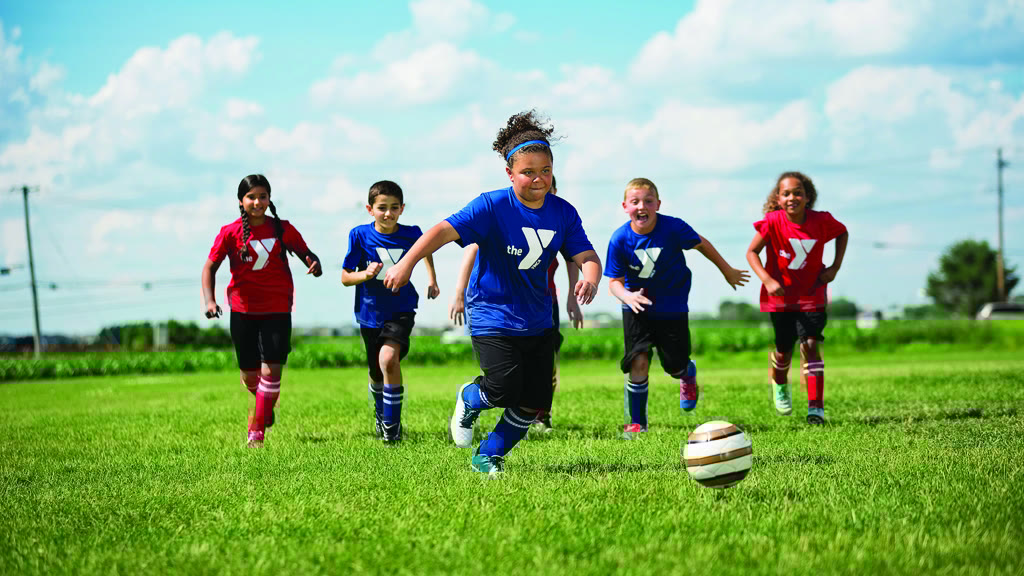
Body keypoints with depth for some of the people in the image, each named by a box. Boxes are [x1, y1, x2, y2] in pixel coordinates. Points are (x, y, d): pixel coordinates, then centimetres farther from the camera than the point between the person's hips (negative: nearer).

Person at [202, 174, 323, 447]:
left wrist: (314, 264, -17)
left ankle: (257, 430, -3)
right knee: (249, 374, 8)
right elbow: (210, 267, -4)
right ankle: (263, 405, 42)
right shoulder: (230, 233, -5)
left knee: (272, 368, -12)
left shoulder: (282, 229, -1)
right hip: (243, 310, 0)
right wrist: (209, 301, -18)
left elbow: (305, 252, 8)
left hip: (277, 309, 0)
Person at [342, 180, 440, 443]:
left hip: (401, 310, -1)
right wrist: (366, 274, -26)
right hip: (370, 313, 1)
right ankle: (380, 413, 47)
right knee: (377, 374, 15)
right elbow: (345, 277, -7)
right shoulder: (360, 235, -12)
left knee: (389, 359, -26)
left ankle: (392, 426, -13)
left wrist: (432, 280, 14)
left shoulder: (411, 234, -9)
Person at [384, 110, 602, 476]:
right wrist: (407, 262, -38)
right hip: (492, 316, -5)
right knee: (505, 388, -20)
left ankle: (488, 456, 24)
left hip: (537, 320, 5)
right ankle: (468, 400, 17)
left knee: (535, 403, 1)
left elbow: (586, 256, -4)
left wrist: (590, 279, -28)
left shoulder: (563, 213, -2)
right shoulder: (492, 207, -16)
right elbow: (445, 230, -24)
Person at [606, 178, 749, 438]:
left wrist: (727, 270, 12)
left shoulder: (673, 227, -20)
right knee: (638, 363, -15)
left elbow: (701, 244, -1)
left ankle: (688, 373, 48)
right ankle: (636, 422, 2)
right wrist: (627, 296, -34)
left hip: (672, 307, 0)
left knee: (675, 366, 7)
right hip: (637, 307, 0)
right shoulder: (620, 239, -18)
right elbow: (614, 281, -10)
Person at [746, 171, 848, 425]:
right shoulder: (773, 222, -18)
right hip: (779, 296, 0)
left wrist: (835, 267, -2)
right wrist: (767, 280, -25)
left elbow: (843, 233, 9)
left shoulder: (821, 221, -13)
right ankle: (780, 386, 45)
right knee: (783, 350, 11)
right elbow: (751, 252, -11)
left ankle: (816, 407, -15)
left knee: (811, 345, -15)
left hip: (811, 296, 0)